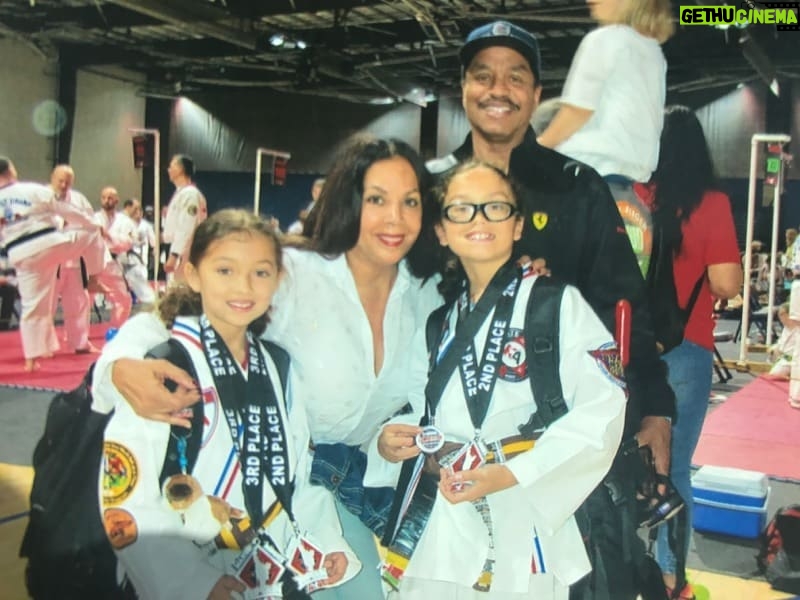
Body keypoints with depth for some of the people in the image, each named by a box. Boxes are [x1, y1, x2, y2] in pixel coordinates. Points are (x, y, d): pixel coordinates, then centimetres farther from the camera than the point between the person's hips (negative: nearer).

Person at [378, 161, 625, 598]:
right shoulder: (440, 311, 9)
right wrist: (394, 439, 0)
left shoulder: (558, 303, -9)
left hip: (525, 531, -4)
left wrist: (513, 474, -20)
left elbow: (601, 408, -14)